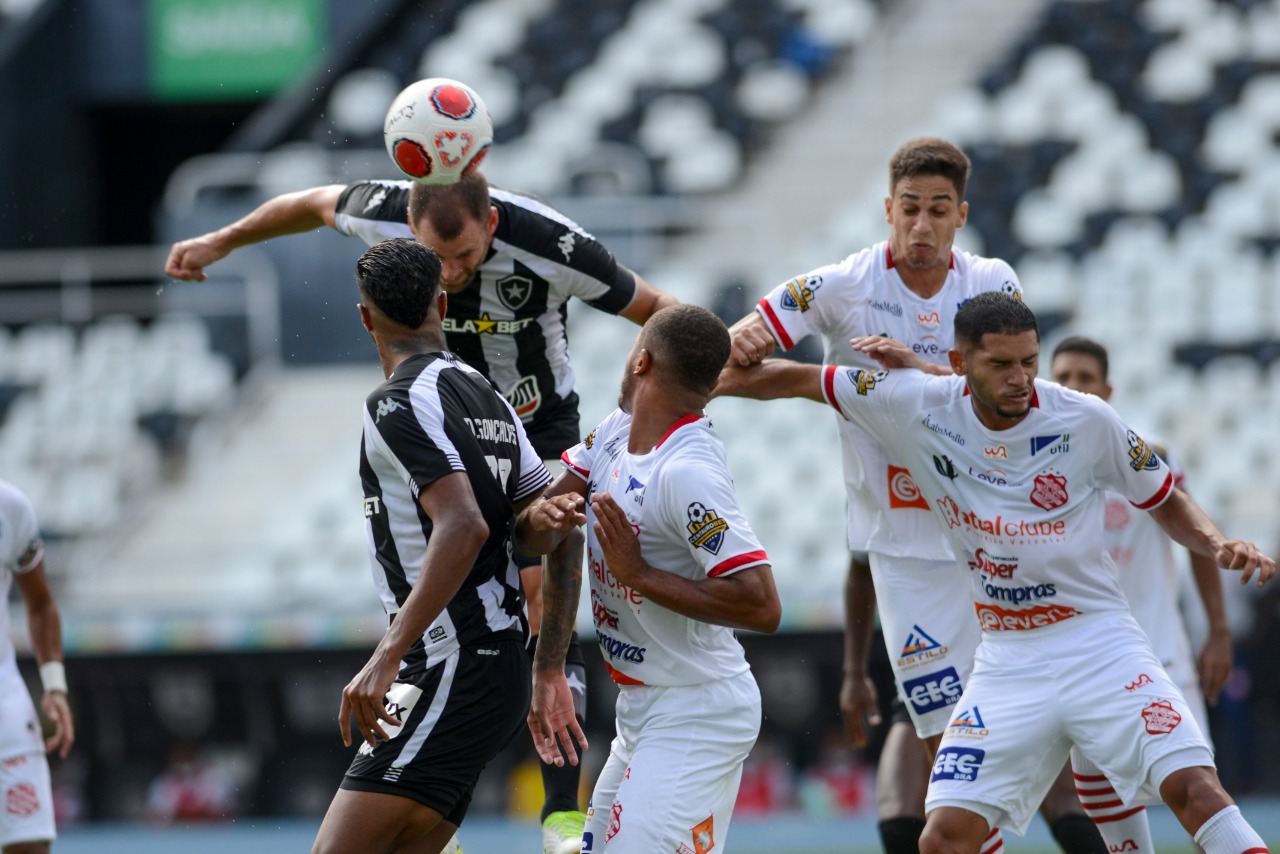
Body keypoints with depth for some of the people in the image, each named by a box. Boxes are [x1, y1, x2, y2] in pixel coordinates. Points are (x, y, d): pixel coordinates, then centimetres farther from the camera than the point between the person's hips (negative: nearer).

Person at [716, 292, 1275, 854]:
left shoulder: (1087, 421, -8)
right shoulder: (918, 408, -6)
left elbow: (1166, 501, 7)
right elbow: (802, 380, 8)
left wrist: (1219, 545, -11)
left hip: (1099, 644, -2)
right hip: (1007, 661, 2)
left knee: (1194, 788, -22)